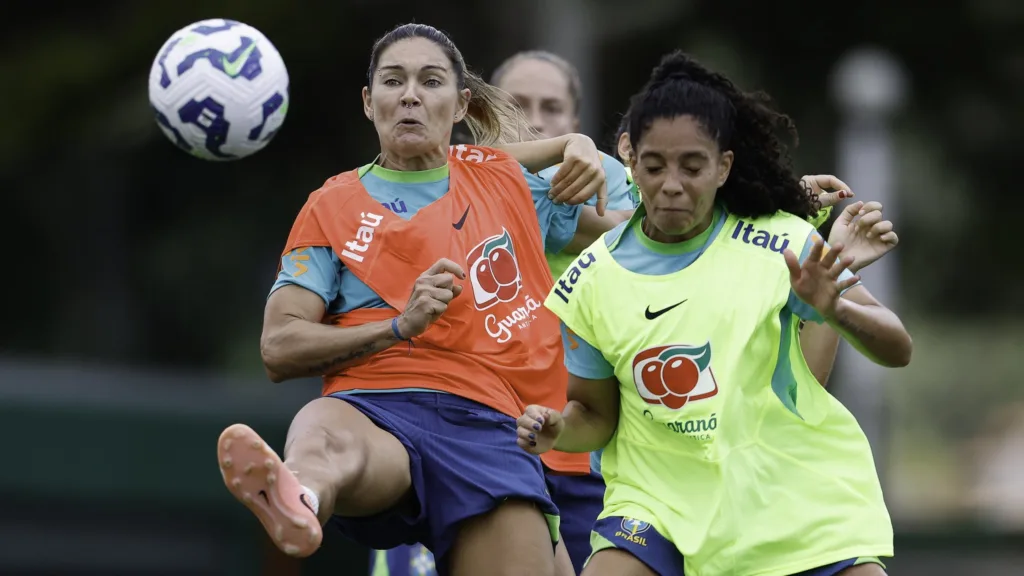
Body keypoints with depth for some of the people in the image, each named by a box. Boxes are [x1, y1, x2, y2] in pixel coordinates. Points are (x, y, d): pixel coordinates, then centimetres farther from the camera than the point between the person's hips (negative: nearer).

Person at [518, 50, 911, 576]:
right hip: (662, 503, 1)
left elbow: (896, 350, -9)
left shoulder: (781, 242, -9)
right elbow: (596, 413, 9)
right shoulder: (591, 281, -3)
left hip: (795, 489, -1)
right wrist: (558, 429, -14)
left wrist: (835, 309, -30)